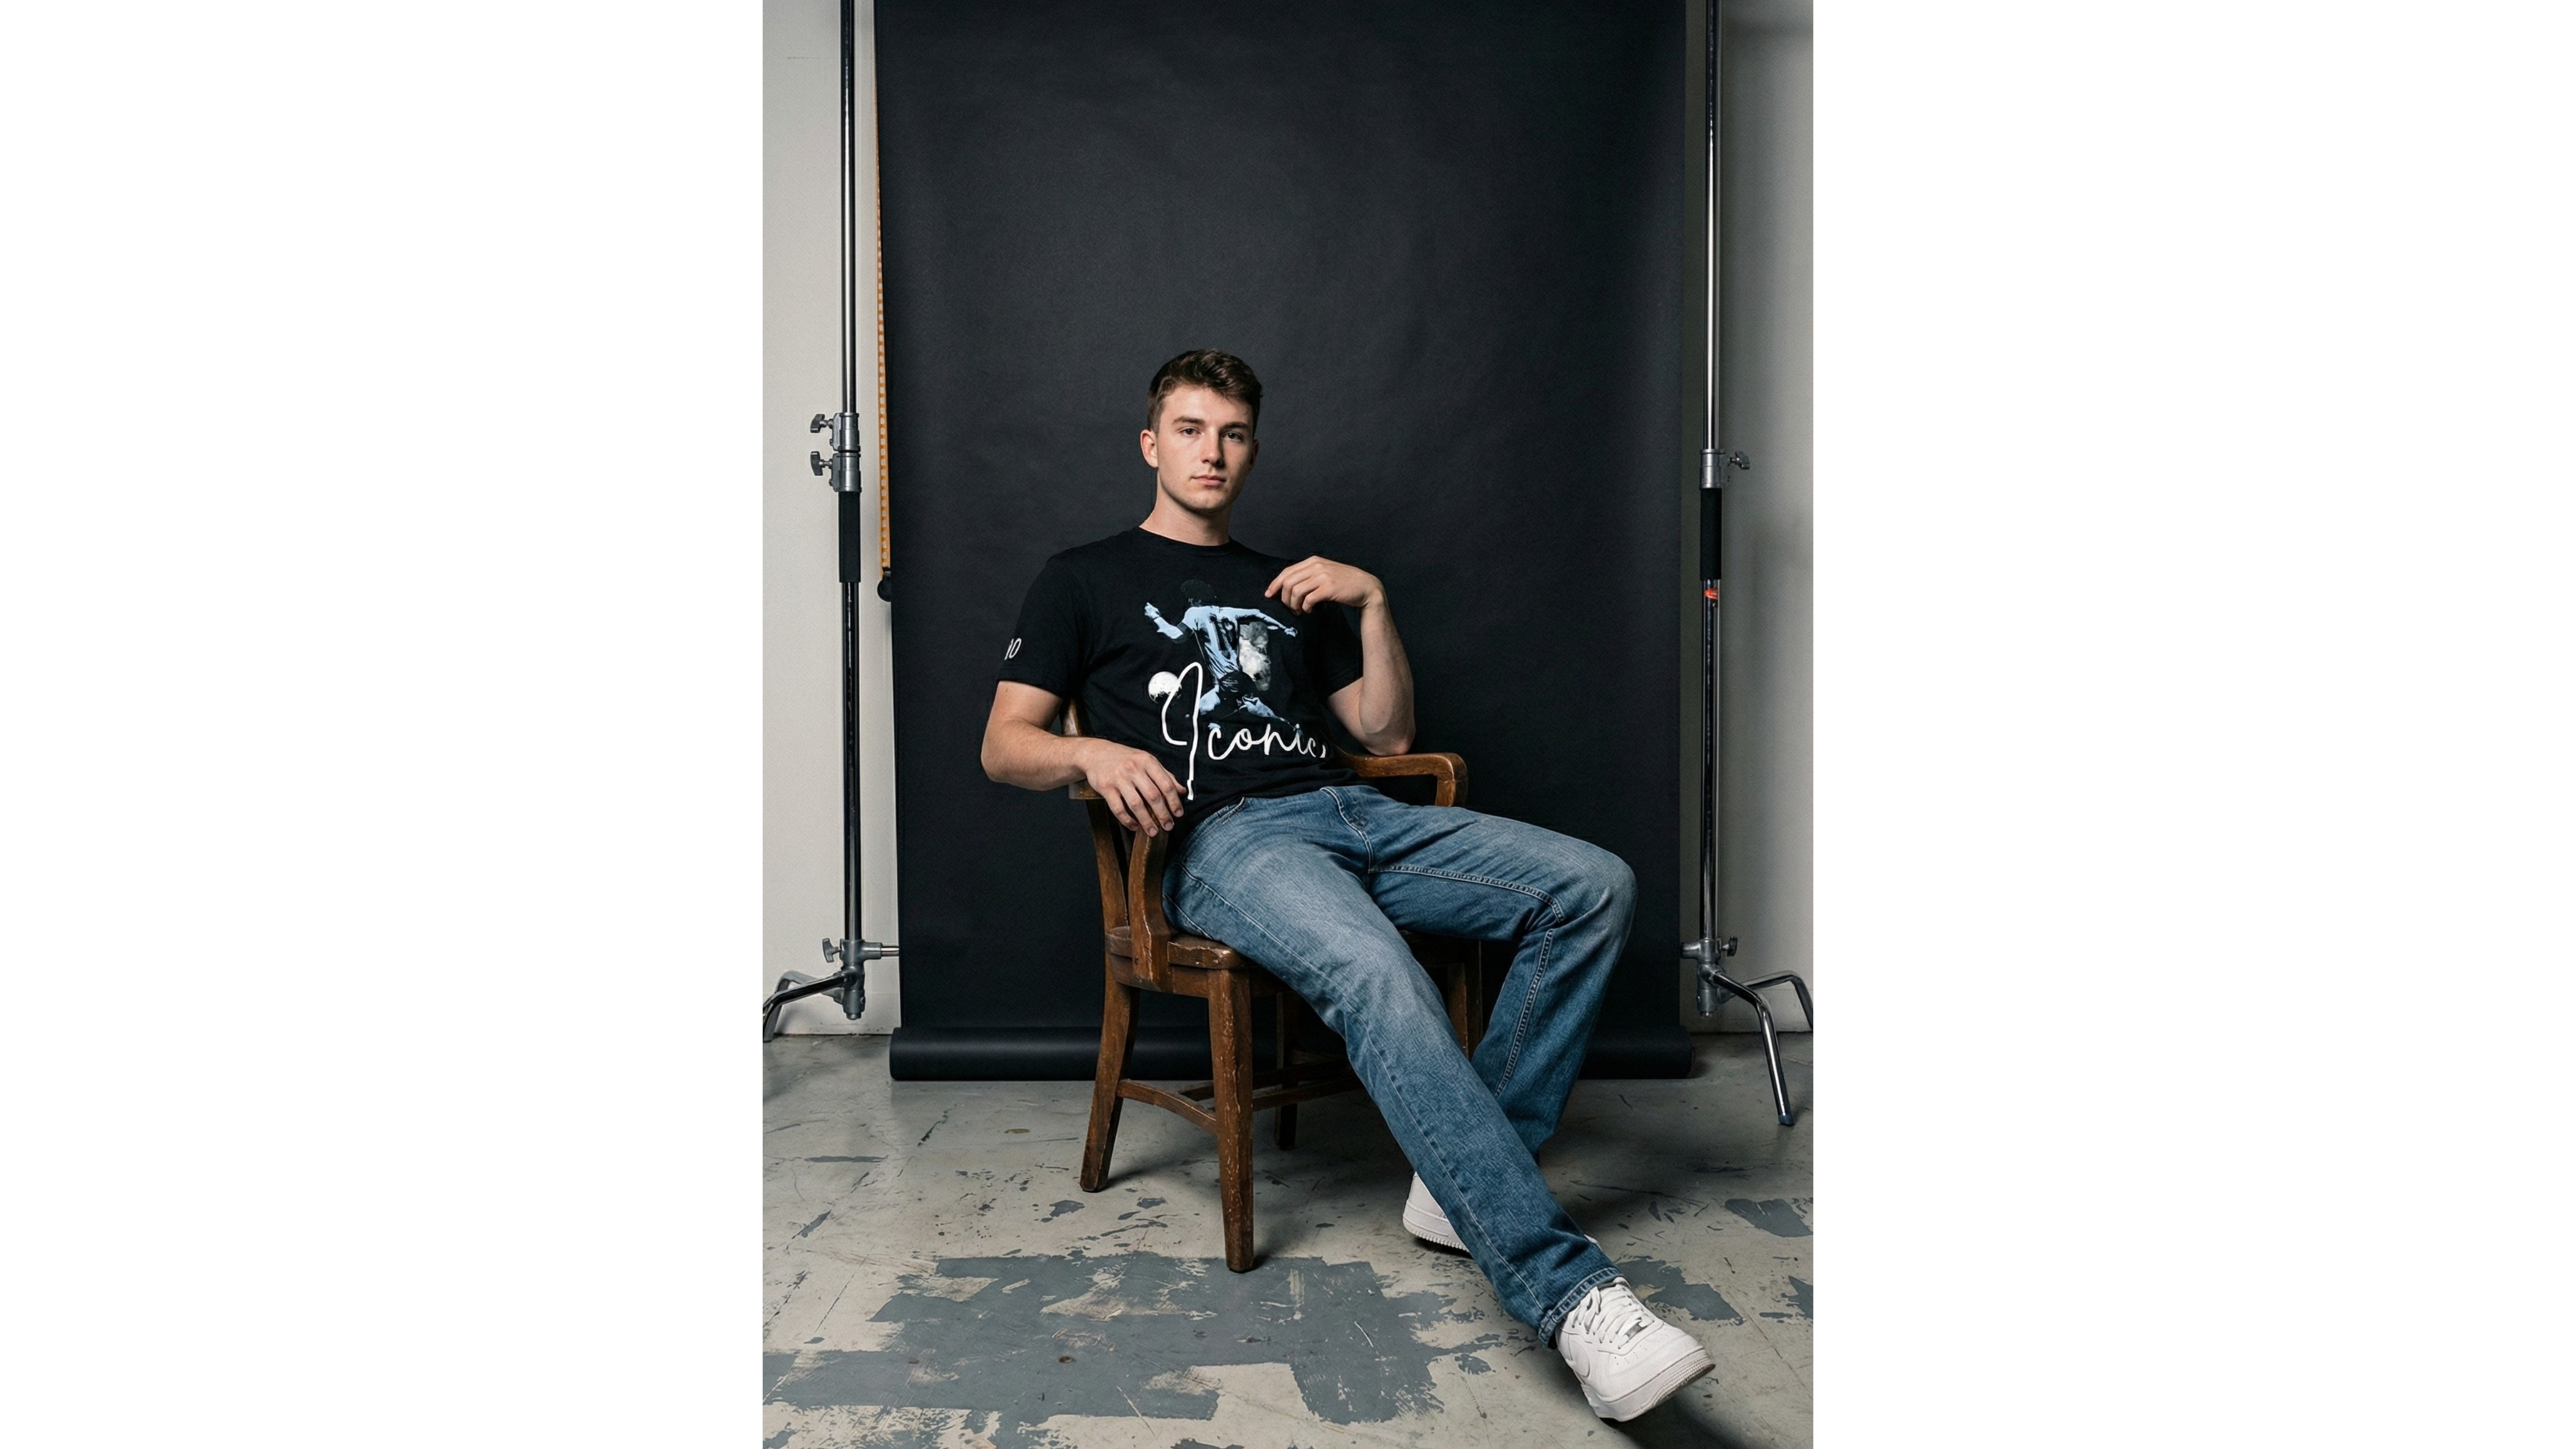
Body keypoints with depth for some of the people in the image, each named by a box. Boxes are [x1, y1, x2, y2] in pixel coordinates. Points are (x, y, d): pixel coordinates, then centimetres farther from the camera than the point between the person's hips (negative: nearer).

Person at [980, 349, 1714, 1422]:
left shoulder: (1287, 588, 29)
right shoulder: (1084, 580, 17)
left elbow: (1388, 736, 23)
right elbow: (1004, 746, 8)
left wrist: (1372, 602, 10)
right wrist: (1094, 751, -14)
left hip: (1350, 812, 6)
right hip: (1221, 840, -5)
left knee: (1594, 886, -15)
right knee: (1376, 975, -37)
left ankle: (1467, 1182, -13)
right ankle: (1564, 1289, -35)